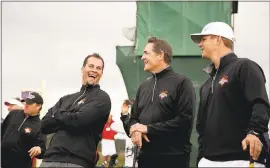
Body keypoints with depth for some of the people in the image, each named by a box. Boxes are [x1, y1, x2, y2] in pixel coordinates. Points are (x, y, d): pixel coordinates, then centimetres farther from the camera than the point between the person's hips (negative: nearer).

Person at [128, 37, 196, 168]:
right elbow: (134, 117, 19)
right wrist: (134, 129, -6)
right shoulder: (143, 86, 18)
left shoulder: (181, 83, -5)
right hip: (145, 156, 6)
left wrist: (149, 128, -15)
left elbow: (185, 120, -15)